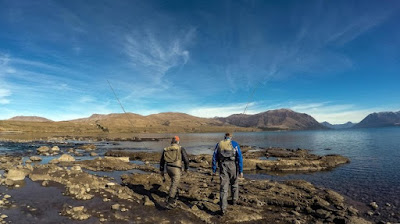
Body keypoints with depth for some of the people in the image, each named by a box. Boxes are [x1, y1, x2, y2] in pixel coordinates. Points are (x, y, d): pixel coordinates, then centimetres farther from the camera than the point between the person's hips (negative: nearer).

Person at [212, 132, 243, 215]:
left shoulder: (219, 144, 12)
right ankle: (234, 200, 42)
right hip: (233, 166, 0)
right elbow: (239, 157, -2)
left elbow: (214, 158, 7)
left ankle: (223, 209, -4)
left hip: (223, 166, 0)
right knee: (234, 183, 25)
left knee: (223, 187, 1)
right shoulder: (235, 144, 6)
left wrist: (214, 170, 10)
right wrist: (241, 171, -2)